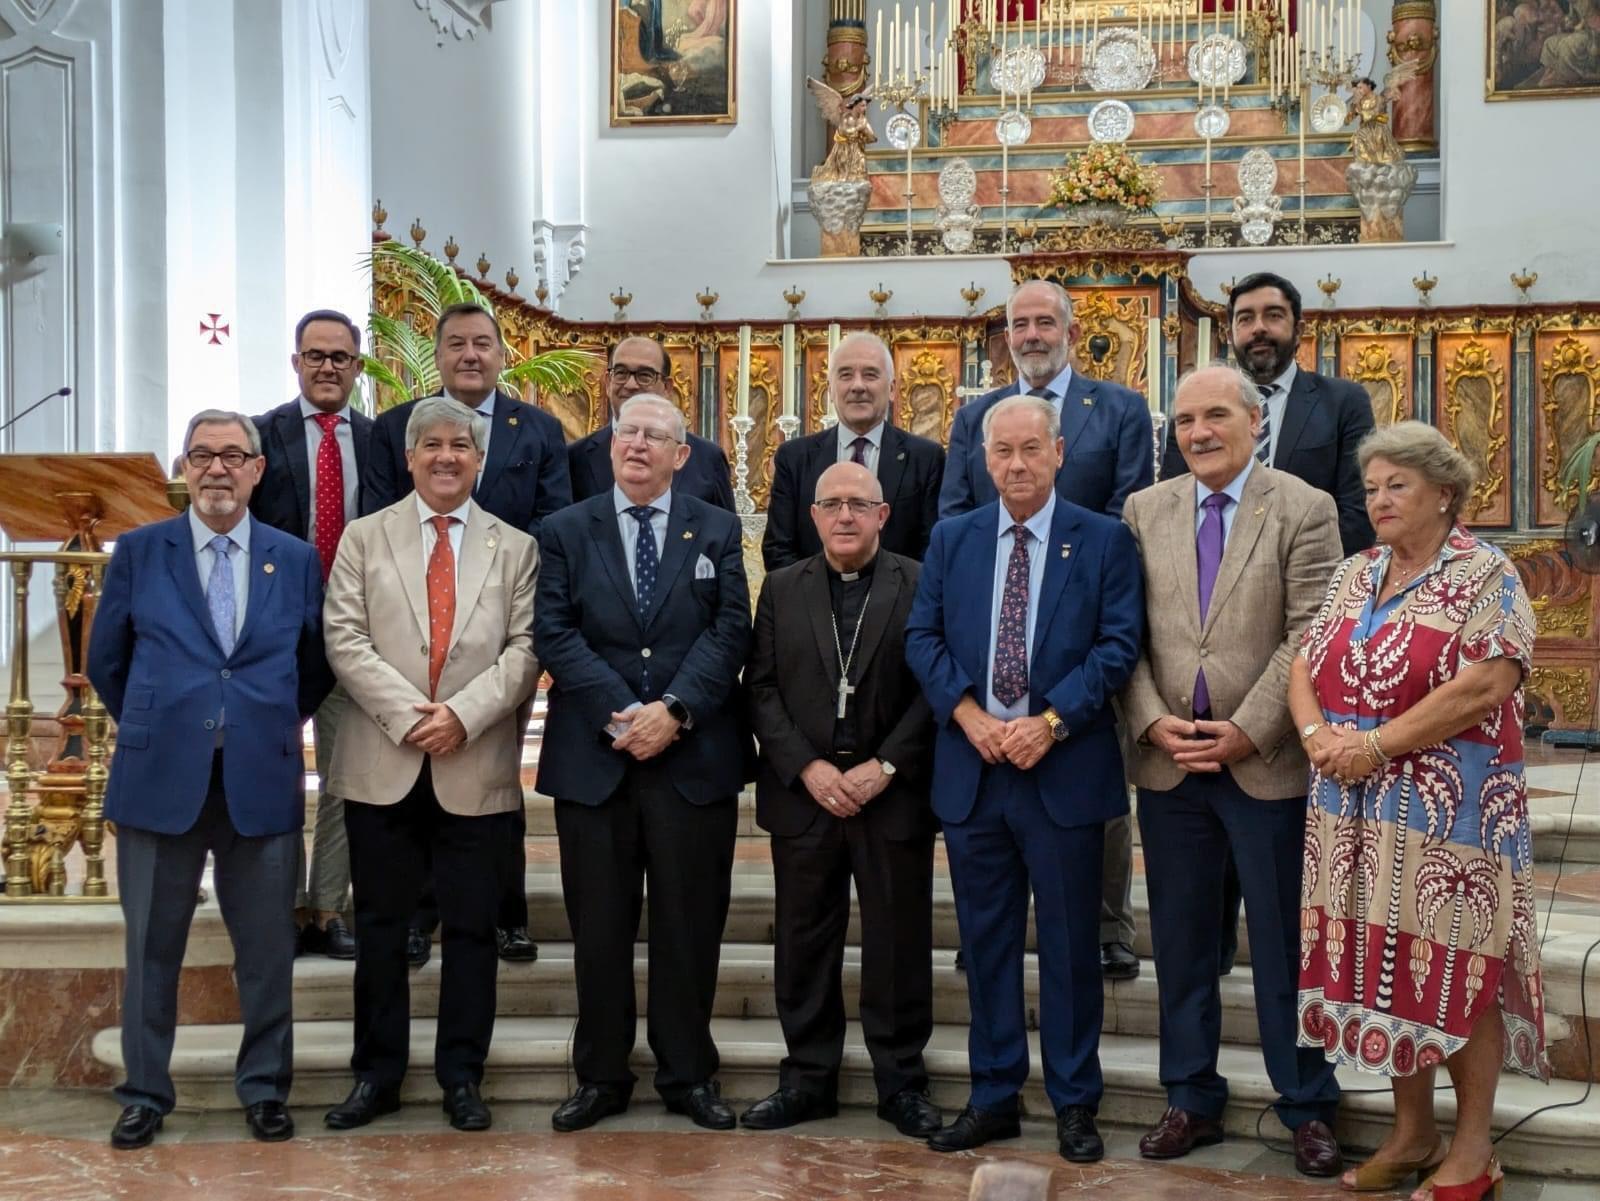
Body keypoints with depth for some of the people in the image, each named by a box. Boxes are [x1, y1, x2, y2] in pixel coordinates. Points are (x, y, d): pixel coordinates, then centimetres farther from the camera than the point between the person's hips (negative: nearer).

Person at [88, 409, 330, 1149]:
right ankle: (145, 1094, 22)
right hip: (160, 780, 0)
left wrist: (273, 728, 11)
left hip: (263, 782, 1)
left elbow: (316, 669, 14)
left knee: (267, 947, 7)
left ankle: (264, 1089, 23)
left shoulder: (297, 560, 6)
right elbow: (106, 663, 11)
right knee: (152, 944, 8)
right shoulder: (138, 552, 3)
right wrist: (155, 728, 13)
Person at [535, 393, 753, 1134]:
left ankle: (689, 1074, 19)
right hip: (593, 756, 0)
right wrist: (622, 713, -15)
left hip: (695, 756, 0)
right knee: (599, 927, 7)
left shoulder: (717, 531, 8)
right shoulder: (566, 530, 7)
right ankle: (601, 1076, 19)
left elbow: (730, 631, -2)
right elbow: (555, 633, -3)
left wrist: (675, 709, -16)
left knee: (690, 924, 7)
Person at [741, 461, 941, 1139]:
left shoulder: (920, 586, 0)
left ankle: (901, 1081, 18)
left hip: (894, 796, -2)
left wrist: (885, 768, -12)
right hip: (803, 794, 2)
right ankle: (808, 1078, 20)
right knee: (803, 943, 8)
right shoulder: (782, 589, 9)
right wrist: (808, 768, -8)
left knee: (900, 944, 5)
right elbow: (761, 687, 3)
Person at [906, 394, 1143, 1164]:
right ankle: (993, 1098, 22)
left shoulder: (1105, 540, 1)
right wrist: (968, 713, -10)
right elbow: (922, 638, 5)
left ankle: (1075, 1104, 18)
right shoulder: (951, 539, 9)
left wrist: (1051, 721, -16)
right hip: (971, 767, 3)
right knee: (986, 941, 10)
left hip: (1065, 769, -3)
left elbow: (1119, 644, -6)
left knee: (1069, 945, 5)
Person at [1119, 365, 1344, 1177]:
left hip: (1267, 764, -3)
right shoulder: (1143, 511, 7)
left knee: (1284, 943, 5)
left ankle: (1307, 1107, 20)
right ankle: (1192, 1099, 24)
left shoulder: (1305, 510, -3)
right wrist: (1153, 722, -8)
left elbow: (1310, 638, -8)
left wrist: (1245, 732, -14)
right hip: (1167, 763, 3)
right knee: (1180, 941, 11)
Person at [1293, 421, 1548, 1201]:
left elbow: (1483, 687, -19)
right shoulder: (1355, 575, 12)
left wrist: (1375, 744, -18)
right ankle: (1411, 1133, 24)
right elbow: (1305, 666, 10)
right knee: (1384, 968, 11)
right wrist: (1317, 735, -11)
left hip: (1450, 811, -6)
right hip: (1357, 812, 6)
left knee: (1459, 973, 1)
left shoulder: (1486, 578, -8)